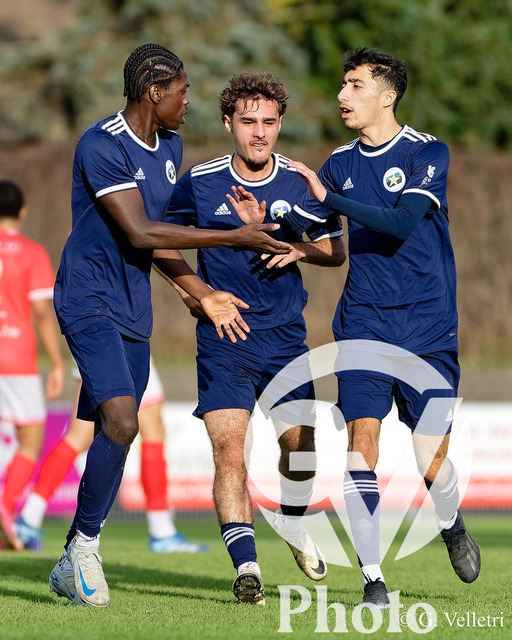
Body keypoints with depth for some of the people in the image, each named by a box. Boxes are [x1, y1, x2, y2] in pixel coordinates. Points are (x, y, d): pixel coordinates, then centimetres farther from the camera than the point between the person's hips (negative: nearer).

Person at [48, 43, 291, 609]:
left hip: (134, 309, 8)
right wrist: (233, 238, -18)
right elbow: (140, 233, -21)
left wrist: (202, 295, 10)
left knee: (116, 434, 7)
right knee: (121, 422, -22)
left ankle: (70, 568, 16)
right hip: (89, 301, -8)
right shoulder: (100, 147, -16)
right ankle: (86, 544, -7)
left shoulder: (169, 146, 12)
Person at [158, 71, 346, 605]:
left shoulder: (300, 182, 0)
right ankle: (245, 565, -17)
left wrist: (300, 248, -12)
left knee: (299, 441, 8)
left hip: (286, 334, 2)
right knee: (228, 448, -15)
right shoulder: (199, 182, -4)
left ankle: (292, 521, 39)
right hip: (223, 336, -2)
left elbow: (336, 250, 9)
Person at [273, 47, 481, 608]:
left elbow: (402, 224, -19)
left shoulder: (428, 153, -5)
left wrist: (331, 198, -25)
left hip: (427, 329, -3)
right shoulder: (342, 163, 9)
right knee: (361, 443, -11)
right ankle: (372, 577, -4)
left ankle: (452, 525, 32)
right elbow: (297, 225, 11)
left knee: (432, 460, -2)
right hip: (363, 325, 3)